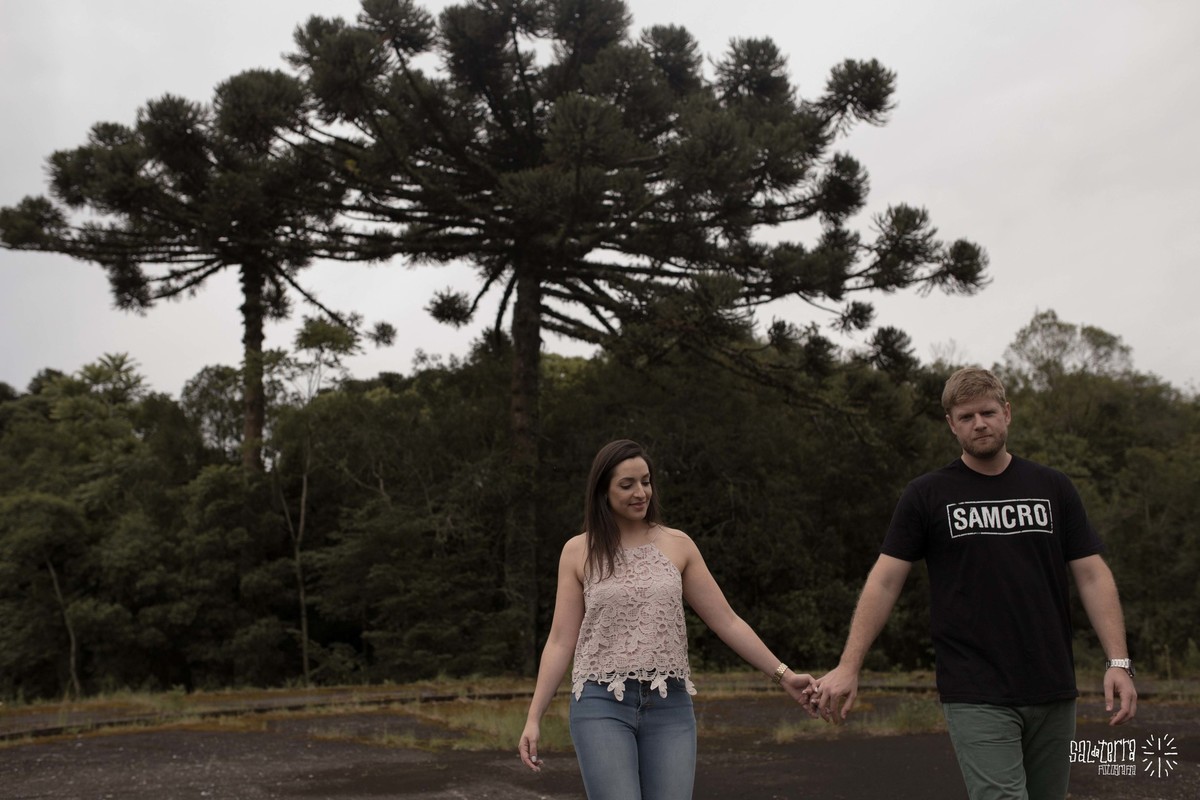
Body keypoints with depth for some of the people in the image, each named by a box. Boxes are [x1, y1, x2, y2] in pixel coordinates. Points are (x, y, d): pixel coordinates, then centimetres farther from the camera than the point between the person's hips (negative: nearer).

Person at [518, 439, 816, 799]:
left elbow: (726, 621, 7)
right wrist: (534, 718, -3)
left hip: (670, 708, 2)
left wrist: (783, 674, 1)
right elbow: (560, 641, 3)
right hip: (602, 705, -2)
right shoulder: (578, 551, 2)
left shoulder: (677, 544, 5)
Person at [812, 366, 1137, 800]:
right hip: (976, 697, -3)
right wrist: (848, 668, -10)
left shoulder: (1053, 487, 8)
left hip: (1053, 693, 4)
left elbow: (1091, 574, 5)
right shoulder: (926, 495, 0)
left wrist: (1118, 661, -6)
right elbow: (885, 581, -3)